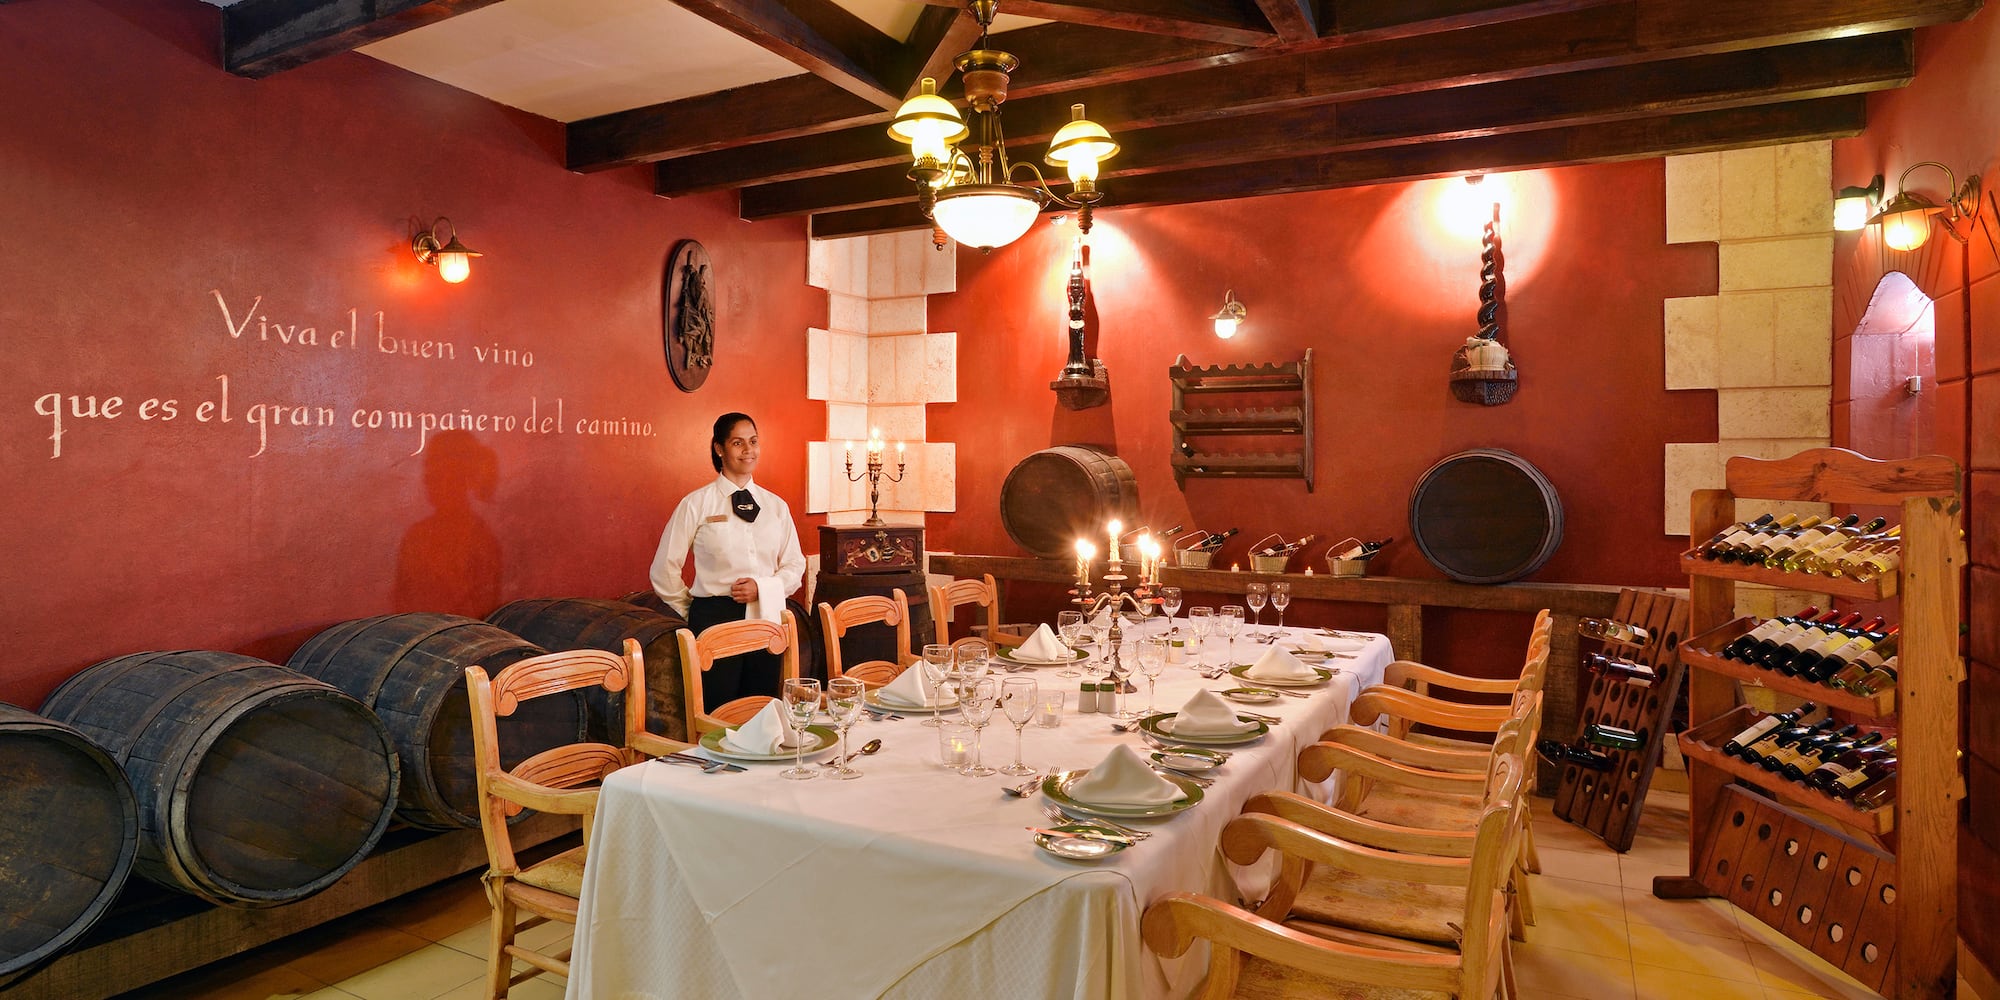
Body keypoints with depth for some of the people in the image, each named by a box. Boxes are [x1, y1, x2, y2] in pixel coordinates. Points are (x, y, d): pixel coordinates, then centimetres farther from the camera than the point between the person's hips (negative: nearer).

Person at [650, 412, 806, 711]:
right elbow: (664, 569, 3)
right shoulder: (696, 504, -2)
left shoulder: (776, 506, 8)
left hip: (766, 617, 3)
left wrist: (763, 587, -8)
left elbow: (795, 565, 9)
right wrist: (692, 612, 9)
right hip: (716, 619, -3)